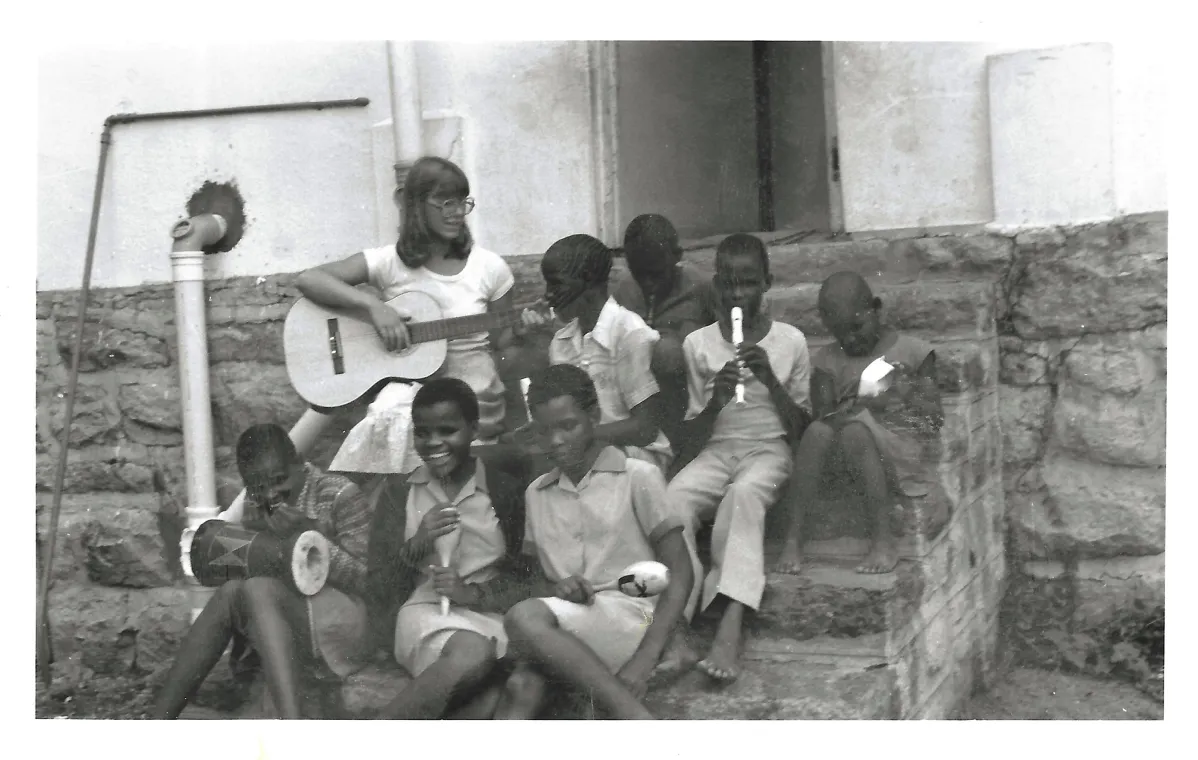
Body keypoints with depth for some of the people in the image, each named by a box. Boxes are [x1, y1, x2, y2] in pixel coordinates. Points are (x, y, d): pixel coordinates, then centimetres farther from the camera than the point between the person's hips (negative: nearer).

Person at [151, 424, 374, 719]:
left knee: (256, 591, -28)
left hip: (346, 624, -6)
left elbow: (368, 581, -14)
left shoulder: (340, 496, -7)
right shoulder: (256, 505, 10)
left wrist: (311, 535, -25)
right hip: (285, 622, 6)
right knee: (231, 592, -20)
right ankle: (159, 720, -21)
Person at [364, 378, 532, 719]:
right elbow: (380, 591, 10)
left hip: (488, 613, 1)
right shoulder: (399, 495, 14)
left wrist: (474, 593, -12)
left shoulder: (504, 491, 10)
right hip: (424, 613, 0)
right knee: (473, 653, -38)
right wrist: (417, 544, -7)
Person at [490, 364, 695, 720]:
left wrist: (643, 662, -13)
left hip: (631, 616, -4)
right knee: (522, 686, -30)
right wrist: (553, 588, -4)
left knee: (524, 618, -32)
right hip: (562, 632, 4)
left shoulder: (638, 477, 3)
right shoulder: (537, 493, 20)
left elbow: (680, 574, -1)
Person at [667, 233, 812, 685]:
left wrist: (770, 379, -12)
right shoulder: (697, 344, 5)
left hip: (768, 449, -2)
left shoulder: (790, 342, 3)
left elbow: (800, 430, 3)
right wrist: (716, 400, -15)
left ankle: (730, 625, -46)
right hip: (715, 451, 2)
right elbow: (694, 438, 6)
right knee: (672, 498, -31)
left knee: (744, 493, -37)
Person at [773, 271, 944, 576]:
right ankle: (793, 539, -32)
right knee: (817, 431, -30)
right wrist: (850, 406, -15)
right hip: (847, 456, 3)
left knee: (855, 430, -34)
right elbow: (822, 413, 5)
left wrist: (904, 399, -13)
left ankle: (883, 539, -33)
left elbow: (936, 417, 5)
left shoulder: (912, 351, 9)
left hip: (902, 452, -3)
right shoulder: (828, 360, 16)